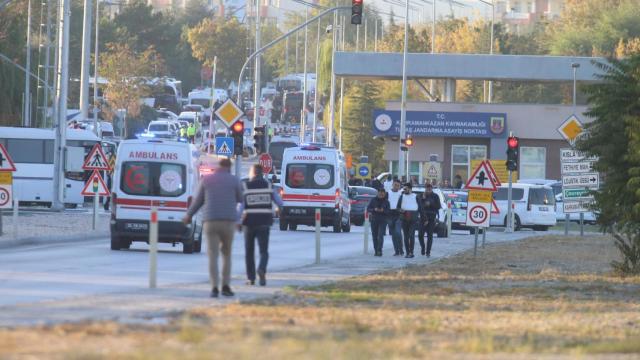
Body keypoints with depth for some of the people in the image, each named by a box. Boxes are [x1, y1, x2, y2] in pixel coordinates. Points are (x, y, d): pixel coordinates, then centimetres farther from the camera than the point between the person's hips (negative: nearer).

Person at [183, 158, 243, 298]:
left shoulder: (206, 179, 6)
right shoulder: (234, 180, 2)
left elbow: (197, 200, 10)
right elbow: (240, 199, 13)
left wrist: (189, 215, 25)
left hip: (210, 221, 0)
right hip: (228, 221, 0)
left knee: (213, 256, -1)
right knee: (226, 254, 15)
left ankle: (214, 288, -12)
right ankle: (226, 286, 9)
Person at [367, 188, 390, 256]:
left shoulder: (386, 202, 4)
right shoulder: (373, 200, 6)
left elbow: (388, 211, -1)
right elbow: (368, 209, 3)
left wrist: (383, 210, -21)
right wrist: (374, 210, -16)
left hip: (382, 221, -2)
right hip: (374, 220, 2)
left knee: (380, 235, -15)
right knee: (374, 236, 4)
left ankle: (379, 250, -20)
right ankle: (376, 251, 12)